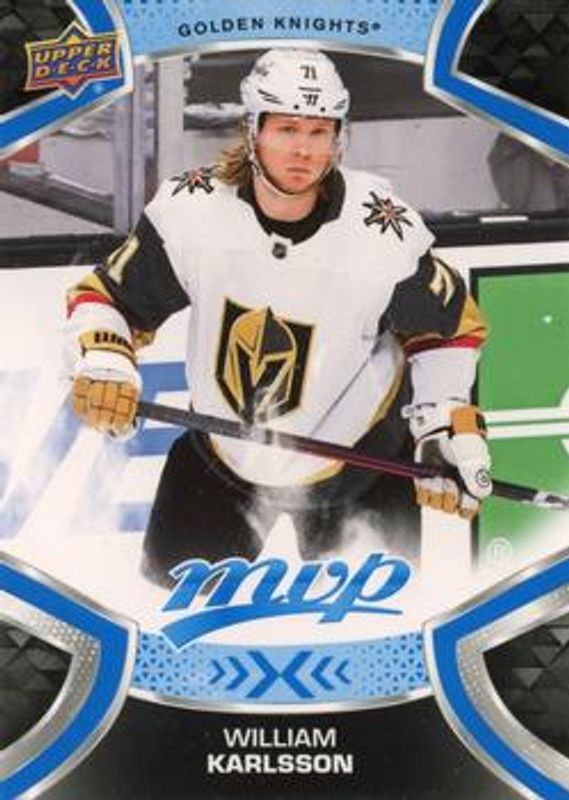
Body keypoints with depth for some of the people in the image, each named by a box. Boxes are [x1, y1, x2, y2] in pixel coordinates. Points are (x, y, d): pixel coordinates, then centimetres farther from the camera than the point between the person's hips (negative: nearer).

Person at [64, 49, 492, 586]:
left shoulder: (385, 234, -22)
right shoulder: (190, 209, -19)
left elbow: (448, 327, -4)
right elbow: (107, 296, -6)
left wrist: (448, 431, -9)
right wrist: (103, 361, -25)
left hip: (360, 453, -1)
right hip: (220, 449, 1)